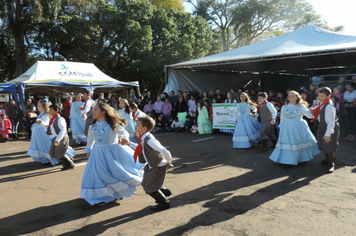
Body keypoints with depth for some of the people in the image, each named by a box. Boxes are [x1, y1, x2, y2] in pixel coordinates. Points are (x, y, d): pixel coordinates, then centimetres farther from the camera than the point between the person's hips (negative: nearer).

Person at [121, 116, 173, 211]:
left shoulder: (149, 140, -34)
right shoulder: (143, 139, -4)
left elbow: (165, 152, -39)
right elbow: (140, 148, 16)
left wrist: (168, 162, -21)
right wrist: (128, 143, 6)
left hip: (158, 167, -10)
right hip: (150, 166, 10)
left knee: (150, 188, 0)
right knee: (145, 184, 24)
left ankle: (164, 203, 24)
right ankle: (165, 192, 45)